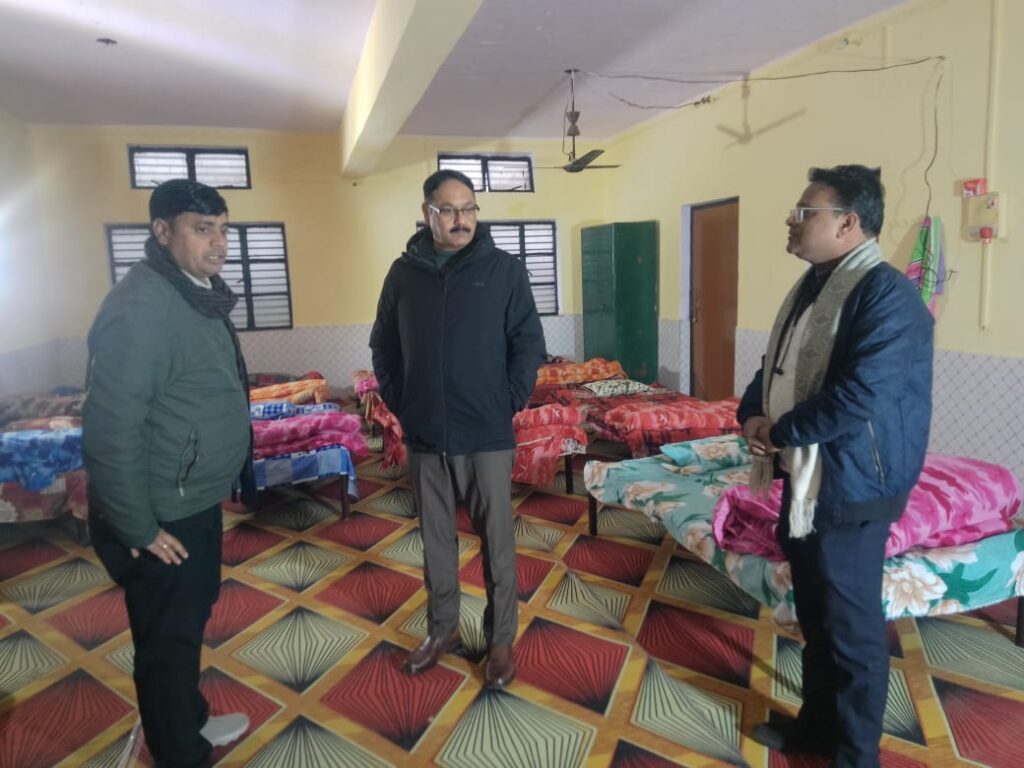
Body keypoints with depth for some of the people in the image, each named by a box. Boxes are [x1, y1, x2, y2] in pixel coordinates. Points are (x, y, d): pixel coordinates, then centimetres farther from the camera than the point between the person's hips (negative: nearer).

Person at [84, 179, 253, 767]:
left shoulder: (199, 294, 6)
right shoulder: (141, 307, -24)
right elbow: (110, 433, -26)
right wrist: (139, 529, -19)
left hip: (197, 502, 9)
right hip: (163, 518, -9)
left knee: (192, 620, 25)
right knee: (168, 640, 10)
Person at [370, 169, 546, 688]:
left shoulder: (505, 269, -3)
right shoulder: (404, 272, 4)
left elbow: (529, 344, -3)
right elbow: (383, 347, 12)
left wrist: (508, 405, -7)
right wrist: (399, 405, 4)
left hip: (487, 436, -2)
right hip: (424, 437, 3)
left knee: (497, 542, 9)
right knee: (435, 539, 16)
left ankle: (501, 638, 28)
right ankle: (442, 629, 36)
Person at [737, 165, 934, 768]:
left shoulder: (886, 294, -18)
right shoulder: (813, 284, 11)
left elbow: (859, 396, -28)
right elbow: (776, 366, 15)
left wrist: (778, 433, -15)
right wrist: (752, 415, -4)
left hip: (850, 485, -9)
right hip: (803, 477, 9)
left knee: (851, 623, 8)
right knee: (814, 613, 21)